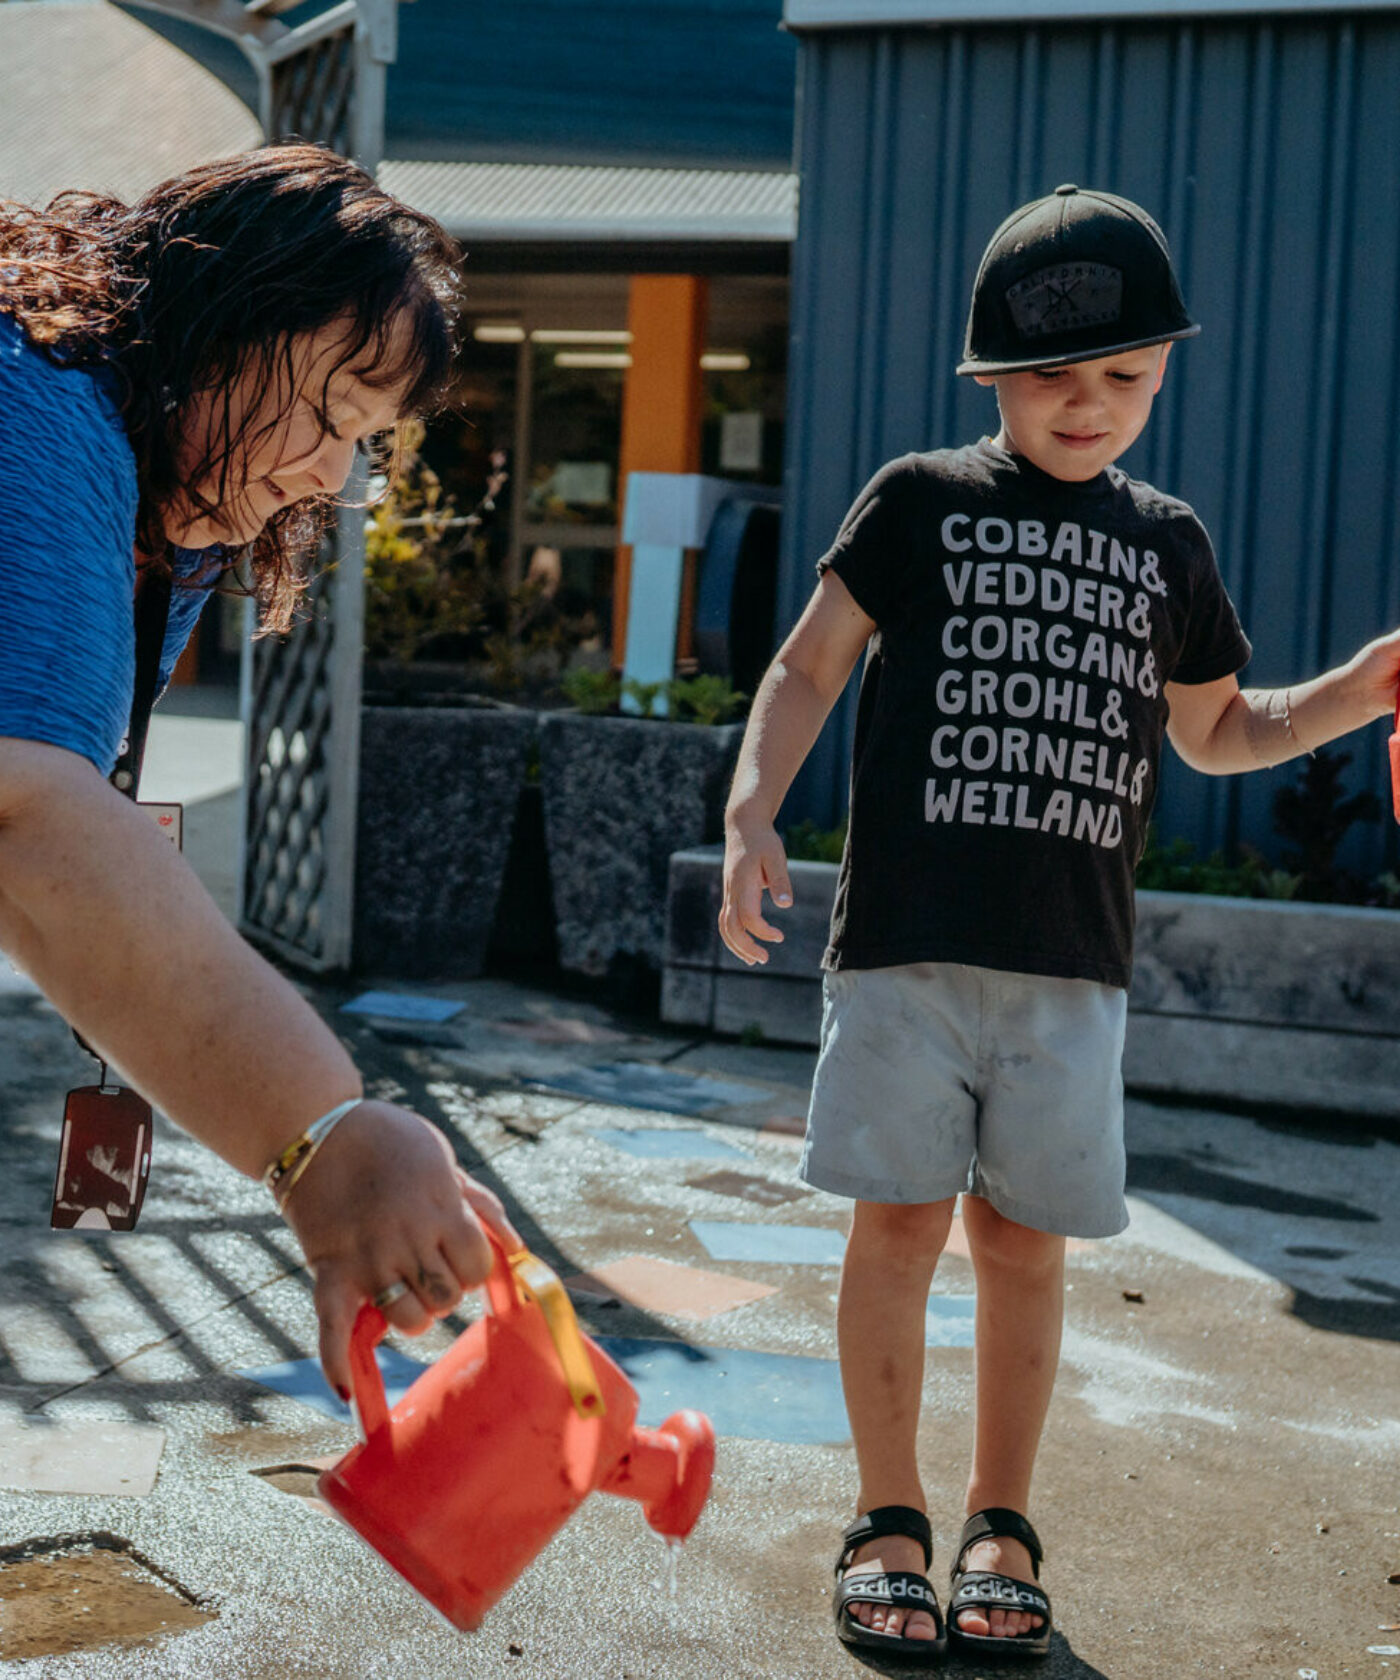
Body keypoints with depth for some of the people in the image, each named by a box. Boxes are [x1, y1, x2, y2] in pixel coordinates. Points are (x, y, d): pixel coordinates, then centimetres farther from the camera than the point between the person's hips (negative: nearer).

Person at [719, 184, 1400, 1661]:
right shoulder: (922, 501, 4)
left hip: (1070, 961, 2)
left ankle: (1001, 1526, 21)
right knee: (899, 1220, 1)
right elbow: (807, 669, 4)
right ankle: (888, 1521, 14)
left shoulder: (1167, 543, 14)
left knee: (1023, 1239, 7)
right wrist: (751, 818, -10)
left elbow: (1215, 732, 24)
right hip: (906, 942, -2)